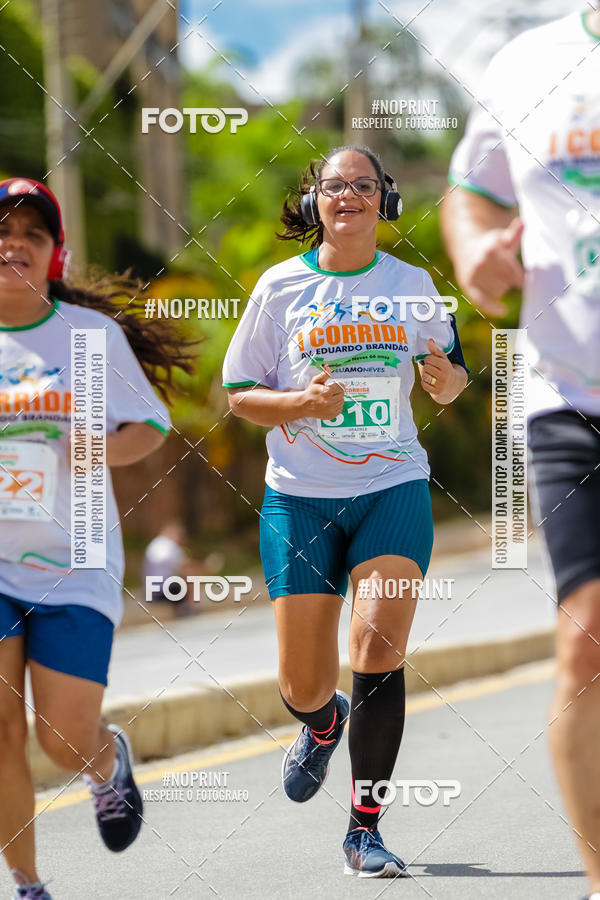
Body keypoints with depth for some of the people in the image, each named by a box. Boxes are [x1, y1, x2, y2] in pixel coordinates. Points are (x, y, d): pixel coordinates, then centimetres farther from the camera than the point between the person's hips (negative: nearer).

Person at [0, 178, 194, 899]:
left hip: (73, 567, -1)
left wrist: (107, 448, -16)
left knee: (68, 742, -3)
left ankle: (112, 762, 35)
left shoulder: (93, 331, -2)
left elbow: (150, 427, 5)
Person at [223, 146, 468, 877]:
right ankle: (324, 723, 41)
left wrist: (447, 377, -10)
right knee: (302, 687, 2)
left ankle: (365, 829, -4)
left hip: (393, 489, 0)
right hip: (301, 495, 0)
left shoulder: (411, 283, 5)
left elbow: (447, 381, 14)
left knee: (378, 654, -15)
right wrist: (302, 403, -16)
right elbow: (239, 396, 3)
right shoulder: (281, 287, 1)